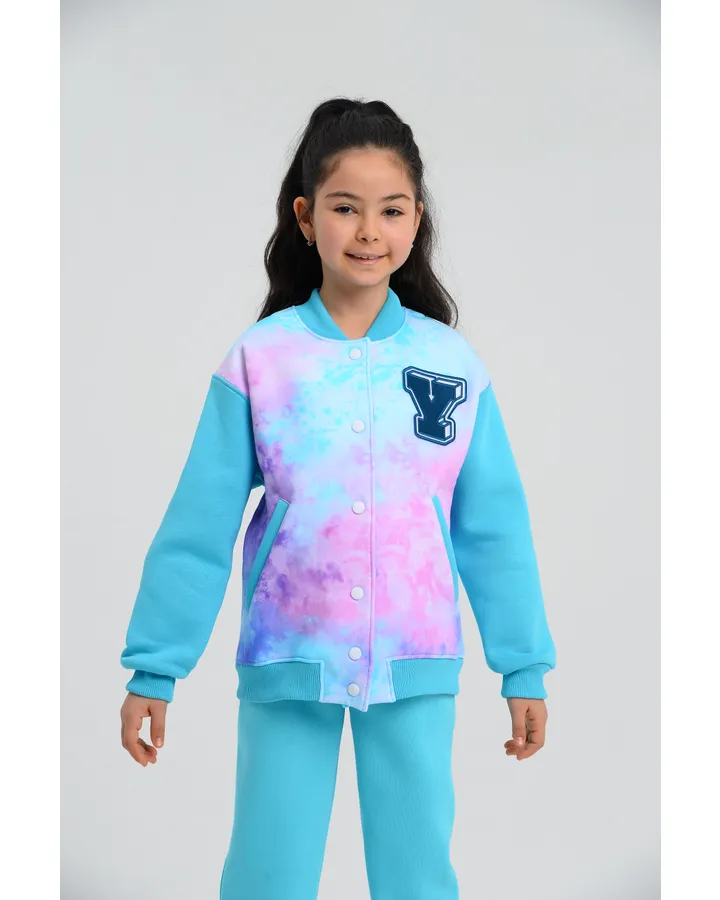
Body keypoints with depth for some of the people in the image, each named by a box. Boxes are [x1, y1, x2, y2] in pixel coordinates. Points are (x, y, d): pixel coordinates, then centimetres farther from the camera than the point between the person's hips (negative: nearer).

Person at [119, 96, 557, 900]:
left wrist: (524, 668, 4)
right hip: (288, 662, -1)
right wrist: (154, 668, -4)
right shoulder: (258, 359, -5)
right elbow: (198, 527, -4)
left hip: (415, 665, 1)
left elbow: (495, 527, 3)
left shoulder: (453, 363, -1)